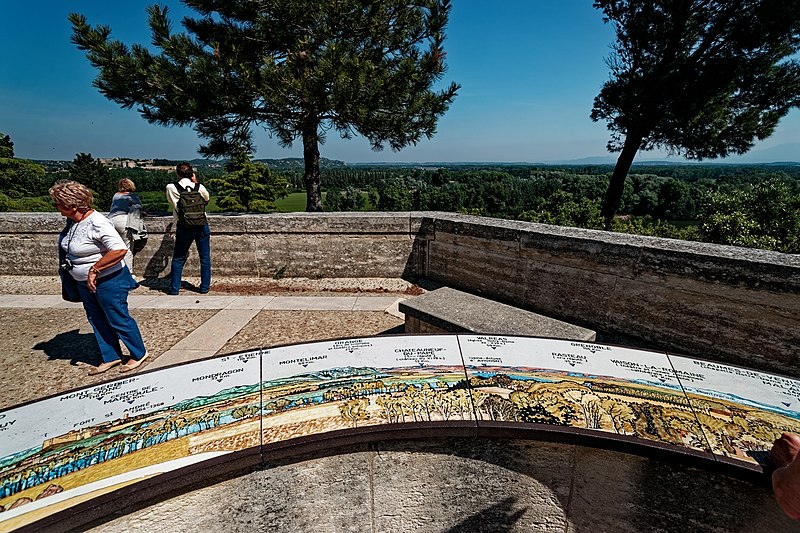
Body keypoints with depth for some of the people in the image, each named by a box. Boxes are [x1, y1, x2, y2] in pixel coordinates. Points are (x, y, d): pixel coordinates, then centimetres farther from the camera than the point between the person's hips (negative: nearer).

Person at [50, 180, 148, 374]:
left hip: (109, 281, -10)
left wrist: (94, 269, -27)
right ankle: (111, 357, 32)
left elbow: (120, 250, -34)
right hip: (85, 282, 10)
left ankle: (139, 354, 20)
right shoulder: (74, 221, 3)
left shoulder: (97, 224, -25)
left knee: (119, 319, 2)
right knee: (97, 320, 17)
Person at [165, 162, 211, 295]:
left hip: (183, 228, 0)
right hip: (202, 226, 0)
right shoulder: (199, 187, -2)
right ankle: (204, 287, 13)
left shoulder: (171, 188, -3)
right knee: (205, 258, 10)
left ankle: (174, 288, 13)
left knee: (178, 259, 11)